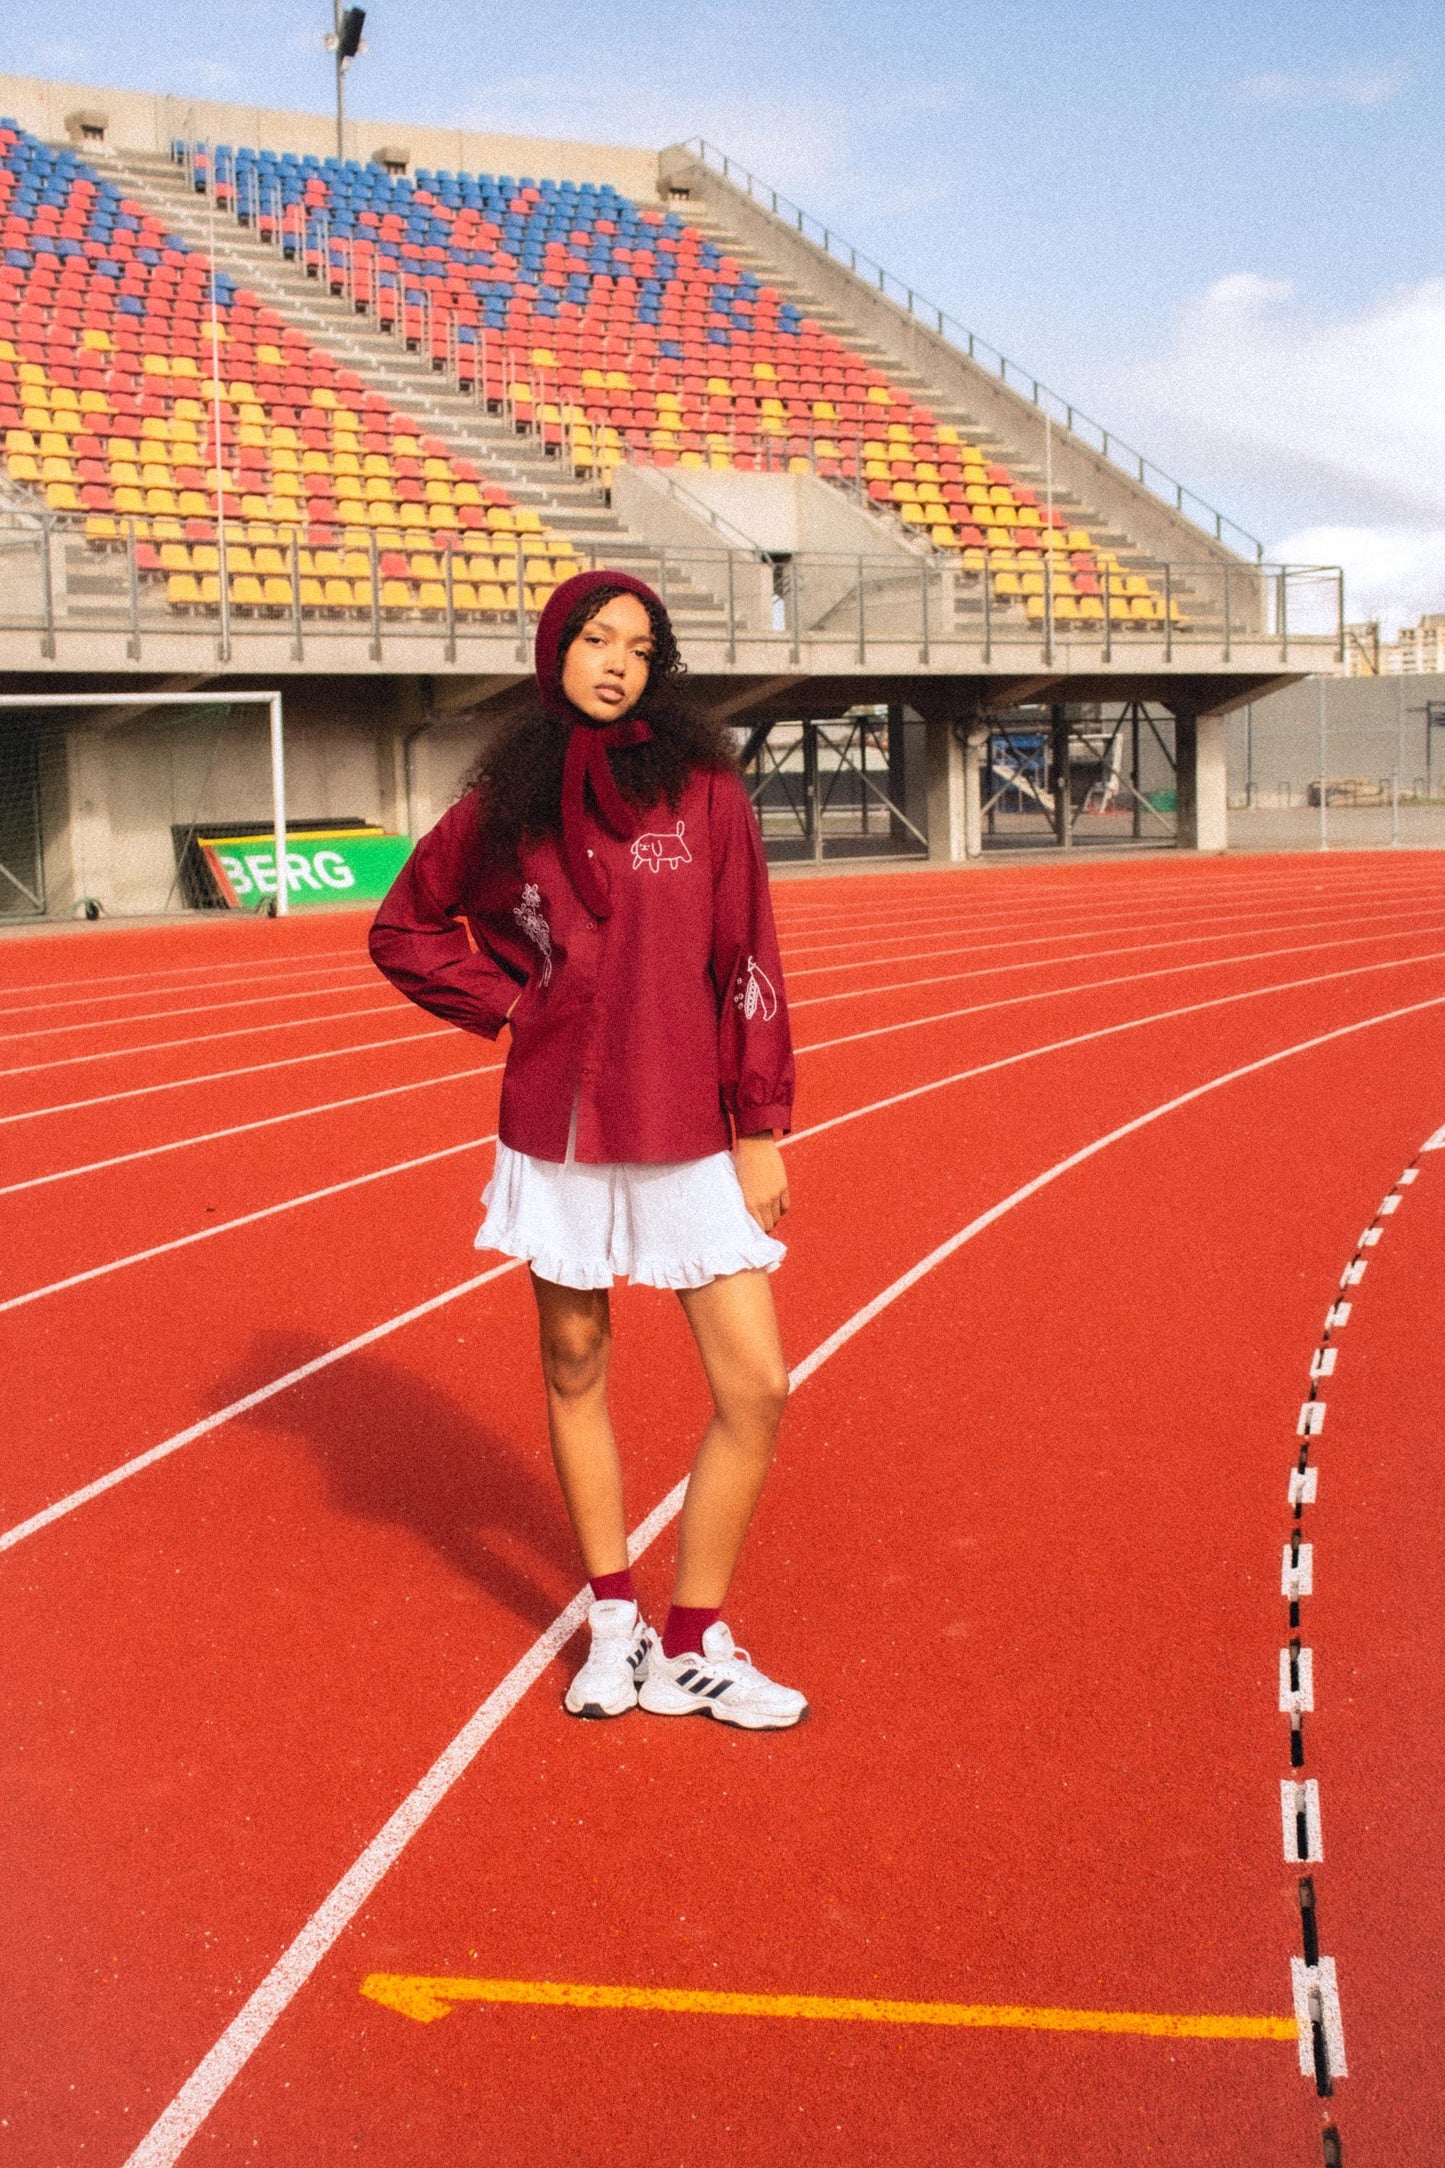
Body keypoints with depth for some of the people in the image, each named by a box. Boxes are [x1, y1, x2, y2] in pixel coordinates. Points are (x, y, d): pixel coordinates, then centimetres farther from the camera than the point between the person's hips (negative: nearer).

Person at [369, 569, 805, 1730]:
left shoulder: (703, 788, -2)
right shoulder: (508, 800, 3)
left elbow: (747, 969, -2)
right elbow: (405, 927, 16)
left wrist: (761, 1132, -4)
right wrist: (509, 1005, 3)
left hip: (690, 1139, -1)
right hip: (557, 1129, 1)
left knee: (755, 1388, -5)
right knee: (575, 1366, 11)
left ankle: (691, 1649, 11)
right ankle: (615, 1622, 28)